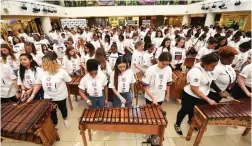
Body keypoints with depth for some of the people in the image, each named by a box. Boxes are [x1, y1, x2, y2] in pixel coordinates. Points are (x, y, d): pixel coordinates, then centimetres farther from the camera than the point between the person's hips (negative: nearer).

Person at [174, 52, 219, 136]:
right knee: (185, 111, 12)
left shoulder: (206, 68, -5)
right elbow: (195, 89, -30)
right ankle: (177, 125, 36)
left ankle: (190, 121, 56)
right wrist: (208, 100, -27)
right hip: (190, 96, -8)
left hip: (201, 96, 8)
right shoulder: (196, 71, -32)